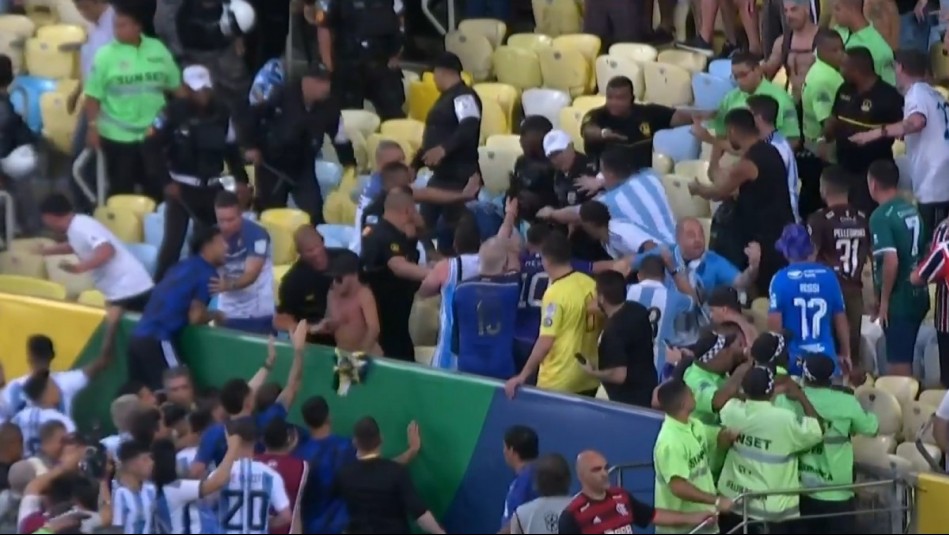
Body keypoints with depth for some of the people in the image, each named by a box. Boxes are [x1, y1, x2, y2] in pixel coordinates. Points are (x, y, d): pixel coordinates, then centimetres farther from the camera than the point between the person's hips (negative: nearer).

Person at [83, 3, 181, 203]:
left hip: (153, 133, 2)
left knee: (156, 187, 11)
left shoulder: (158, 50, -1)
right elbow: (93, 96, -7)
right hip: (117, 135, -2)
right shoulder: (106, 55, -9)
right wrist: (93, 127, -13)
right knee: (121, 190, 7)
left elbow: (175, 86, 9)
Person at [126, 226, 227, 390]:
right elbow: (195, 317, -7)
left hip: (139, 336, 9)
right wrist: (214, 315, 12)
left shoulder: (184, 266, 20)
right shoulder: (206, 274, -5)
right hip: (158, 339, -9)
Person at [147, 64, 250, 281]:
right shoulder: (174, 111, -13)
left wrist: (241, 179, 3)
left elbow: (231, 148, 10)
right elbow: (152, 145, -10)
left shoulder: (221, 112, -1)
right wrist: (166, 181, -12)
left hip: (212, 187, 4)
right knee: (174, 239, -9)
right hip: (181, 186, -4)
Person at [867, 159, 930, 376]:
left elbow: (891, 261, -23)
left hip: (898, 300, -8)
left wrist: (884, 300, -16)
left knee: (899, 364, -2)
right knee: (903, 359, 18)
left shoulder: (881, 216, -15)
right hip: (917, 296, 8)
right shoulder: (912, 210, 9)